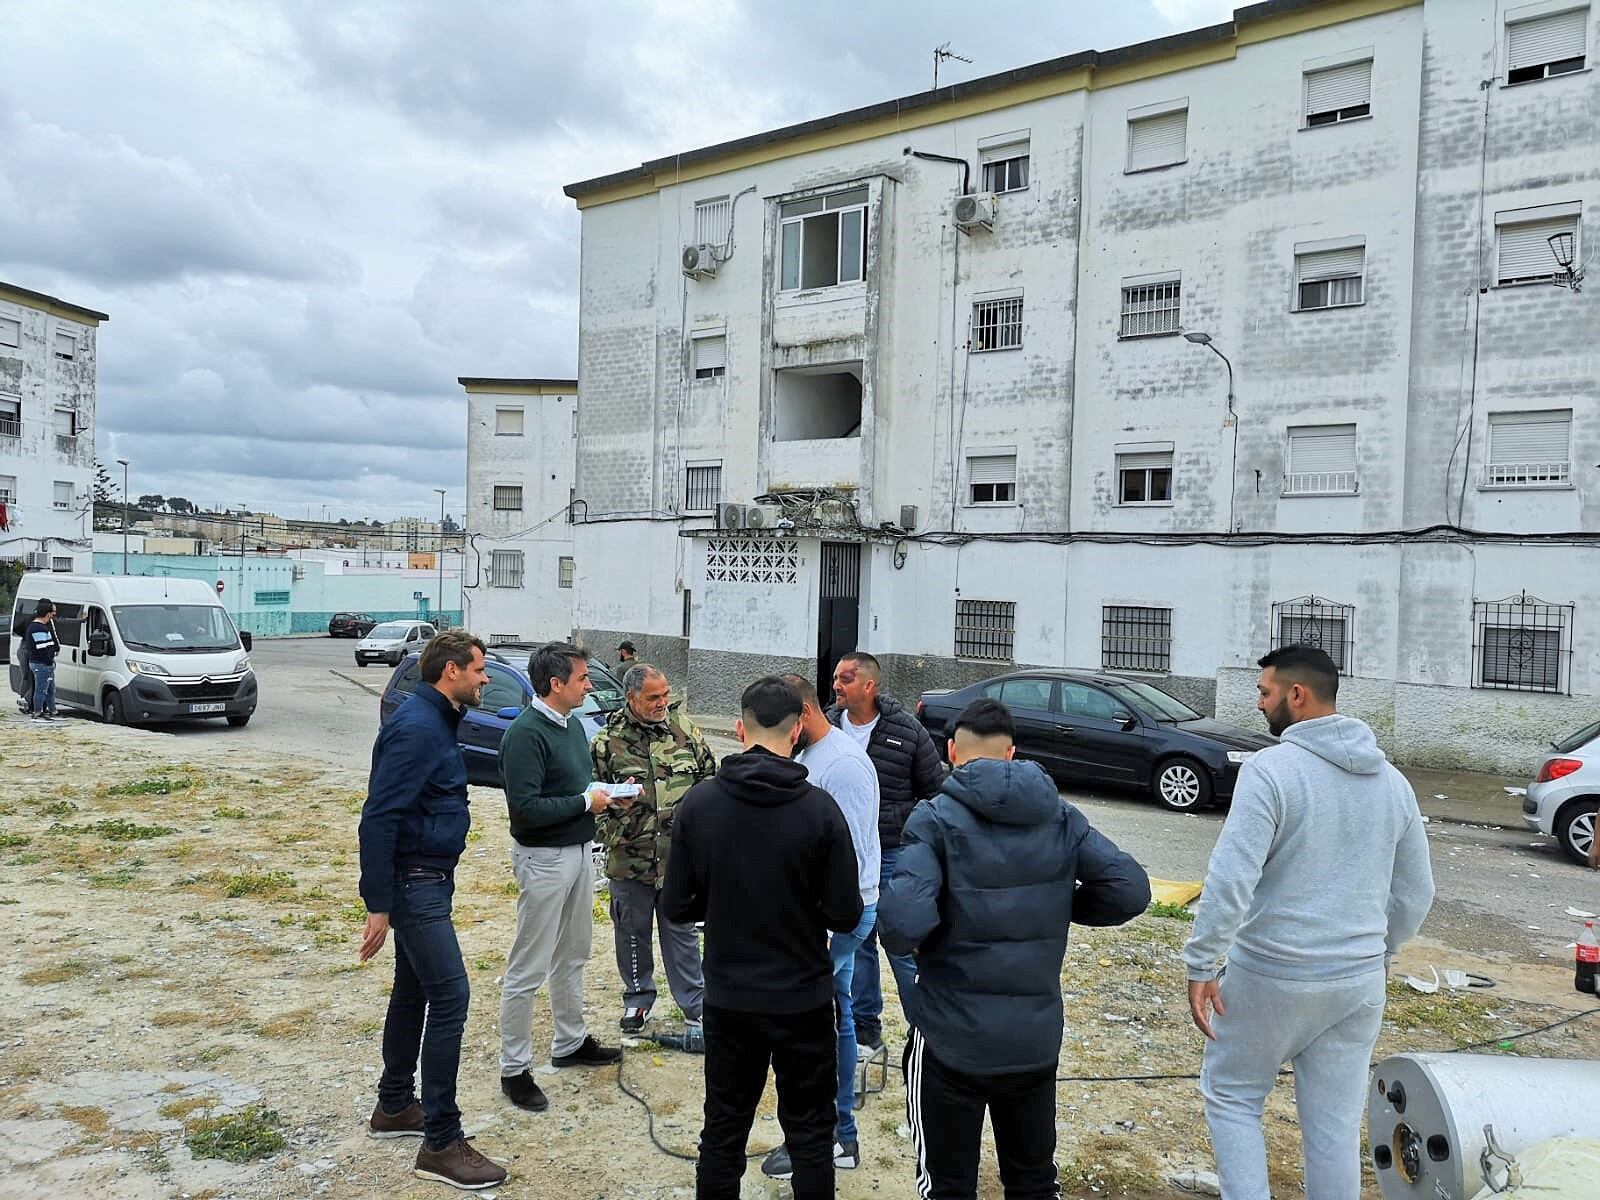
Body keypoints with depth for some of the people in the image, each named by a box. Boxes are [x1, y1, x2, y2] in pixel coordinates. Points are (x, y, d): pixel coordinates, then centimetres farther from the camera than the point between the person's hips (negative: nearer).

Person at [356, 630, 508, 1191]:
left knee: (413, 991, 19)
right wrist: (378, 905, -24)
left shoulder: (435, 721, 11)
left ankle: (394, 1107, 34)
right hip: (415, 885, -10)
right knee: (450, 997, -9)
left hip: (426, 881, 10)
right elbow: (378, 818, -24)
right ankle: (441, 1144, -2)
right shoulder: (416, 728, -21)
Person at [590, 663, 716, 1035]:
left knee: (682, 932, 12)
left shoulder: (685, 729, 0)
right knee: (632, 932, 15)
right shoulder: (607, 741, -7)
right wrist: (609, 832, -13)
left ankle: (694, 1004, 26)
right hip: (629, 859, -1)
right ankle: (638, 997, 35)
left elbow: (710, 778, 9)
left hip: (680, 856, 1)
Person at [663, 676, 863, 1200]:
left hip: (727, 997, 2)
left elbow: (677, 906, -4)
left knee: (723, 1132, 17)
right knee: (810, 1135, 15)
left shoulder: (698, 802, -9)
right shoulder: (819, 808, -16)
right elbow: (846, 916, -12)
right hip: (803, 999, -2)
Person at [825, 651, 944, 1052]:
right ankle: (864, 1028, 28)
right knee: (855, 944, 14)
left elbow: (935, 791, -1)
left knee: (904, 948, -1)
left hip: (894, 855, -4)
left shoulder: (907, 731, -10)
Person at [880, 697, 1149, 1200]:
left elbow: (903, 922, -26)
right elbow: (1131, 890, -5)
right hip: (1037, 1039, 4)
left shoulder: (936, 820, -14)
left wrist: (904, 937, -4)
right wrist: (1059, 906, 8)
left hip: (952, 1041, -4)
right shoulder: (1060, 816, -1)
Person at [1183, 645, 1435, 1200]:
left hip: (1271, 977, -5)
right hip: (1361, 982, 6)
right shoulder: (1392, 780, 6)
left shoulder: (1271, 769, -16)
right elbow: (1415, 893, 14)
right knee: (1336, 1125, 14)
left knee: (1230, 1096, 15)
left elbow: (1230, 880, -22)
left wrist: (1200, 966, -14)